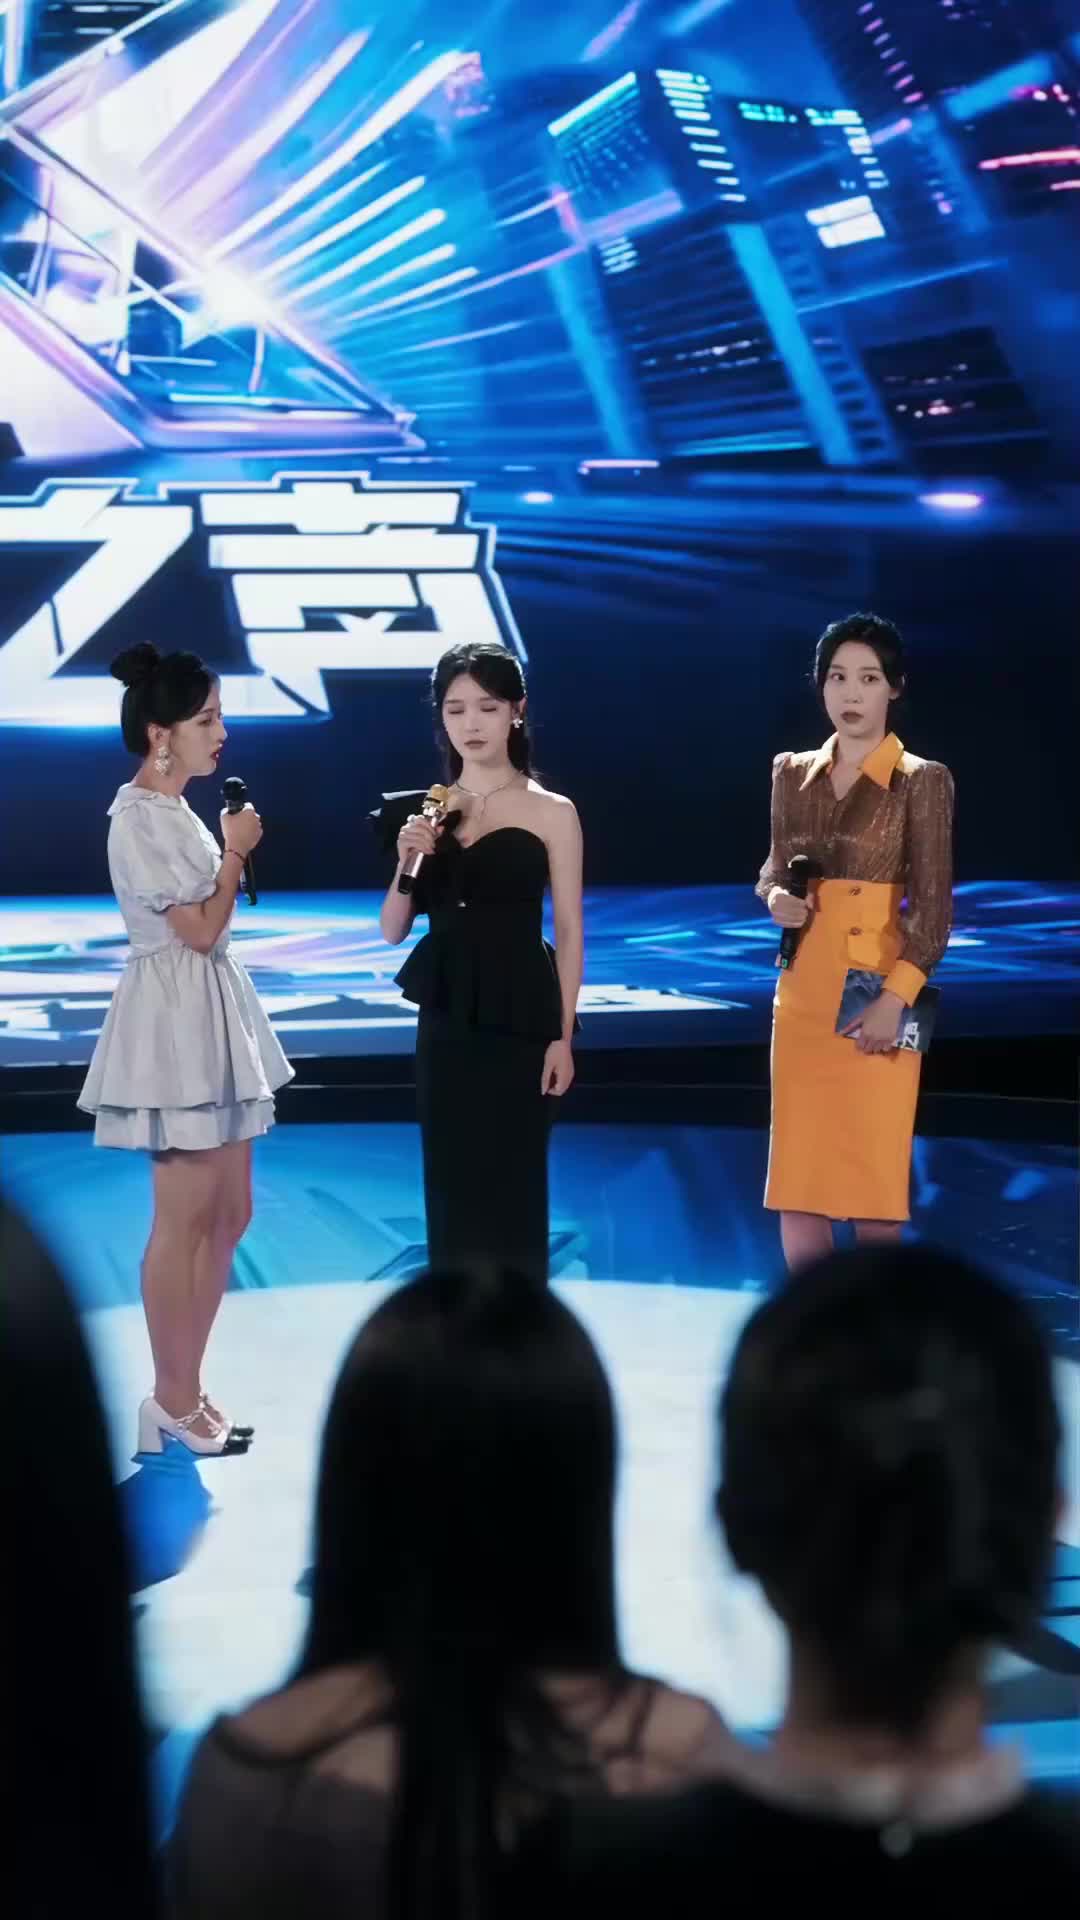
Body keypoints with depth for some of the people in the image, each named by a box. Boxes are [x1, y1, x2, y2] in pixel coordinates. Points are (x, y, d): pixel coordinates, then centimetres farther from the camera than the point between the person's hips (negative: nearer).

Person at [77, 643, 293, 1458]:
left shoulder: (176, 812, 14)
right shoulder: (139, 818, -16)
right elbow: (199, 930, -15)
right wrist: (237, 853, -7)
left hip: (213, 1015, 10)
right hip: (175, 1018, -10)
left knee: (229, 1214, 12)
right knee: (184, 1220, -3)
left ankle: (185, 1389, 19)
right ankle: (173, 1402, 6)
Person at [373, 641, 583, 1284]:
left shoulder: (551, 812, -4)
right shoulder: (427, 812, 6)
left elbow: (569, 932, -3)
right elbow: (393, 931, 9)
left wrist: (562, 1035, -7)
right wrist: (408, 861, -8)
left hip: (520, 1019, -4)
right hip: (445, 1020, 4)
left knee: (512, 1184, 0)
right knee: (451, 1185, 8)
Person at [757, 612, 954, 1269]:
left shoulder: (922, 781, -5)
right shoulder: (794, 774, 9)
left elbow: (933, 909, -8)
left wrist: (895, 1000, -18)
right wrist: (776, 897, -4)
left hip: (876, 997, -5)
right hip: (800, 997, 5)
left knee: (874, 1178, -2)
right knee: (796, 1177, 5)